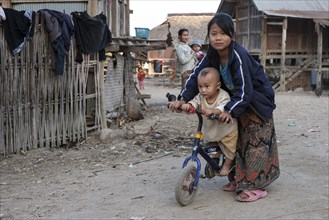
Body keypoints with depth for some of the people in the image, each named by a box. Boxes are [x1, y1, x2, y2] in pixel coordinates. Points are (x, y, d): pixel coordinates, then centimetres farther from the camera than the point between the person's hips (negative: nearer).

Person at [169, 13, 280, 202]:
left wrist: (230, 111, -43)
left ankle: (256, 186, -1)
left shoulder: (239, 55, -30)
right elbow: (196, 76, -6)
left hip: (257, 100, -7)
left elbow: (244, 90, -33)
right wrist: (183, 99, -17)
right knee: (239, 142, 12)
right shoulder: (213, 55, -8)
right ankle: (241, 179, 25)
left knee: (255, 143, -8)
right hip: (239, 100, 8)